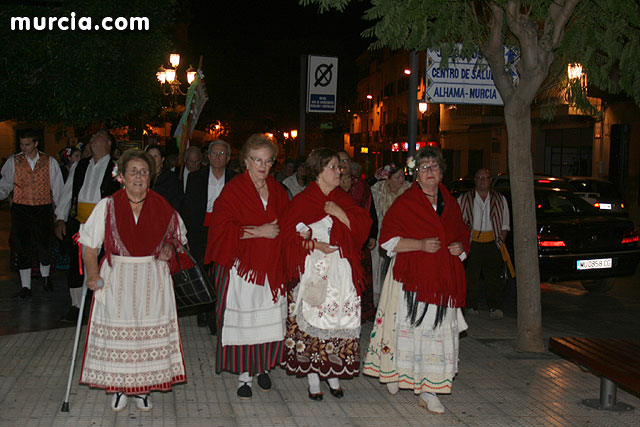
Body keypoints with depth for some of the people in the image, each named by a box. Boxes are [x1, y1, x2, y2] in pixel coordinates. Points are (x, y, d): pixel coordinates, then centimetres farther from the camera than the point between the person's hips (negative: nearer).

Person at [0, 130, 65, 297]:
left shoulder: (50, 162, 3)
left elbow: (57, 188, 5)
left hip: (43, 208, 0)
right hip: (21, 209, 0)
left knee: (45, 246, 3)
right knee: (22, 247, 2)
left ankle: (45, 275, 32)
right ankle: (25, 286, 12)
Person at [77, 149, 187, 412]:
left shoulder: (161, 206, 3)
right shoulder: (108, 206, -2)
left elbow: (177, 235, 18)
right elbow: (89, 245, -1)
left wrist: (169, 247, -4)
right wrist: (92, 274, -13)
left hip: (153, 279, 2)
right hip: (116, 279, -1)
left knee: (149, 330, 3)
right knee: (117, 332, 0)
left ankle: (142, 387, 18)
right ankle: (118, 388, 17)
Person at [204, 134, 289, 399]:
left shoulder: (277, 191, 12)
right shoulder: (233, 190, -3)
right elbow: (222, 228, -11)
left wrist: (278, 231, -4)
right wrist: (258, 231, -15)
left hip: (271, 267, 4)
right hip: (242, 265, -4)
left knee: (270, 321, 3)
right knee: (243, 320, -3)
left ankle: (262, 367, 22)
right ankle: (244, 374, 9)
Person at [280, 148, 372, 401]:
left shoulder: (344, 199, 13)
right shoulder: (302, 201, 0)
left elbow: (362, 227, 5)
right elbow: (292, 235, -4)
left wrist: (341, 214, -8)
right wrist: (316, 245, -15)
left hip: (342, 271, 4)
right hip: (313, 272, -3)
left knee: (340, 320, 2)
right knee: (312, 320, -3)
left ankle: (334, 375, 14)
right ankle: (313, 379, 6)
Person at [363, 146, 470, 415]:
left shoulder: (450, 204, 14)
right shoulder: (404, 203, -3)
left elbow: (462, 235, 26)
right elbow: (388, 239, -7)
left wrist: (460, 247, 3)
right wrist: (421, 244, -17)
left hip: (443, 281, 4)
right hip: (411, 279, -4)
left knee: (438, 334, 2)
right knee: (407, 330, -2)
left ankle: (428, 391, 10)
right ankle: (393, 372, 25)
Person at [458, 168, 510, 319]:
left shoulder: (500, 199, 13)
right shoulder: (464, 199, 8)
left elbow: (505, 224, 17)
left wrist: (501, 240, 5)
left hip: (492, 244, 1)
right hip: (472, 243, -1)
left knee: (494, 276, -6)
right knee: (471, 276, -2)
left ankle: (495, 307, -6)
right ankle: (471, 306, 7)